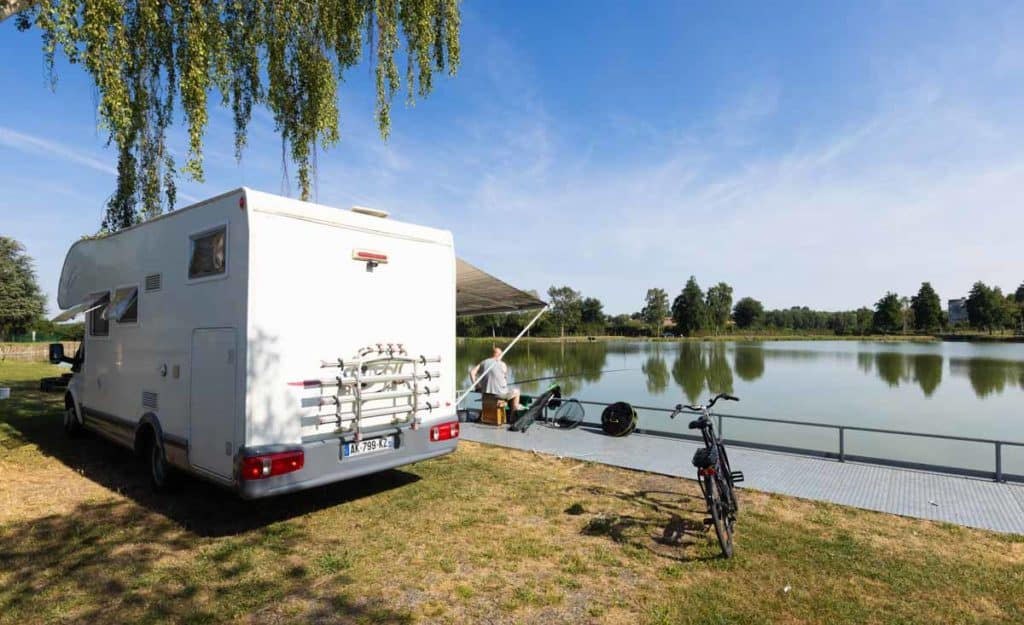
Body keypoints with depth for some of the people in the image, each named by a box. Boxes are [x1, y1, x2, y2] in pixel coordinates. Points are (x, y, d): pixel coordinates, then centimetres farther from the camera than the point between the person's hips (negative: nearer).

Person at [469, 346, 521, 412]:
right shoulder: (502, 364, -4)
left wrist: (475, 386, 3)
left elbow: (472, 373, -5)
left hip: (487, 393, 5)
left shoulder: (483, 363, 5)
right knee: (516, 391, 22)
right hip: (500, 393, -5)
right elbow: (506, 380, 4)